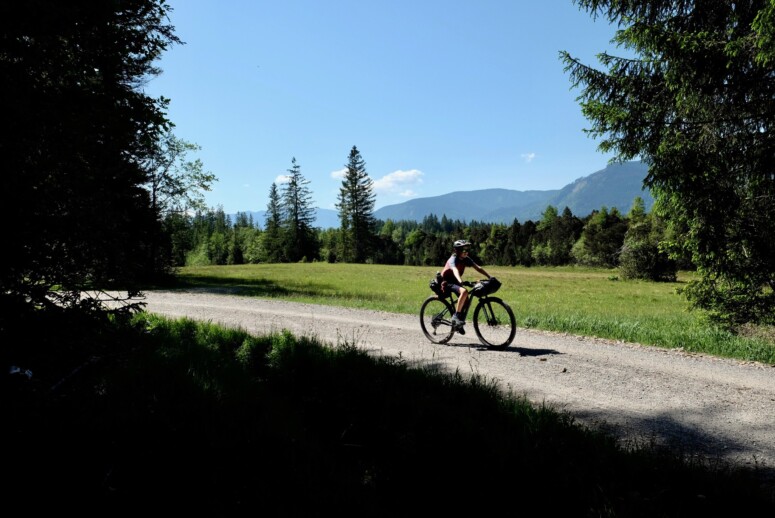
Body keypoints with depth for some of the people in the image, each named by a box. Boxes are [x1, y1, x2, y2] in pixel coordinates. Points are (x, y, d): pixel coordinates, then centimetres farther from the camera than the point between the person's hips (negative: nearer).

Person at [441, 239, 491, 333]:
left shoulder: (466, 259, -4)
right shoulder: (453, 259, -24)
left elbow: (478, 268, -10)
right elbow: (455, 270, -43)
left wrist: (490, 277, -20)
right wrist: (460, 281, -61)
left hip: (455, 281, 8)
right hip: (447, 281, -8)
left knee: (466, 301, -3)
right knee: (464, 291, -31)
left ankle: (459, 324, 14)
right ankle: (456, 316, -24)